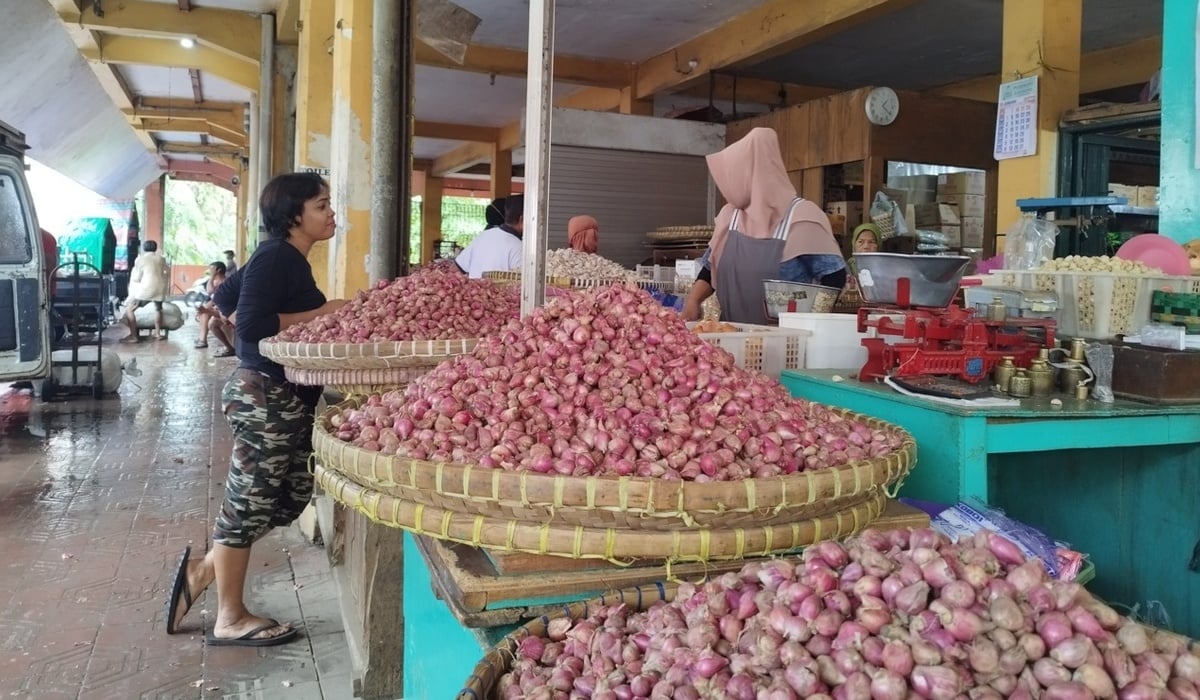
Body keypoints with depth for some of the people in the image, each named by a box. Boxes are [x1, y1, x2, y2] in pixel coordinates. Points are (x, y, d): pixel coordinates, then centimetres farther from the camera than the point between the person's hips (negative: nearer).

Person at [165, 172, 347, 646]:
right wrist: (320, 314, -21)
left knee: (289, 497, 16)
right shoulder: (277, 257, -15)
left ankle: (203, 570, 28)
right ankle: (230, 619, 17)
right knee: (250, 501, 2)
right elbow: (252, 324, -24)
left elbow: (225, 296, 23)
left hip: (285, 396, 10)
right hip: (267, 395, -10)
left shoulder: (283, 258, 14)